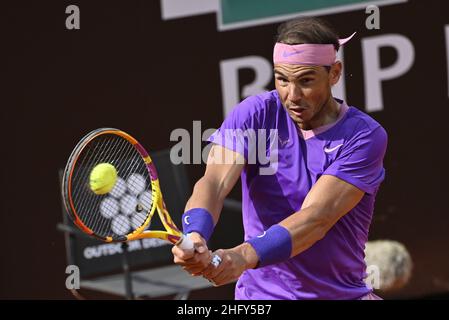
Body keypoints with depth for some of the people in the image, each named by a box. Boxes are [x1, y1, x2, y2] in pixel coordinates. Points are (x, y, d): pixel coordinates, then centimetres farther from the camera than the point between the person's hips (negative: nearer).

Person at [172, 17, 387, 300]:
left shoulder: (365, 136, -12)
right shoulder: (254, 115, -6)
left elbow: (316, 217, -24)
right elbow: (215, 183, -19)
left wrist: (244, 256, -38)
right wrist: (195, 237, -41)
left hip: (343, 293, 0)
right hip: (260, 292, 1)